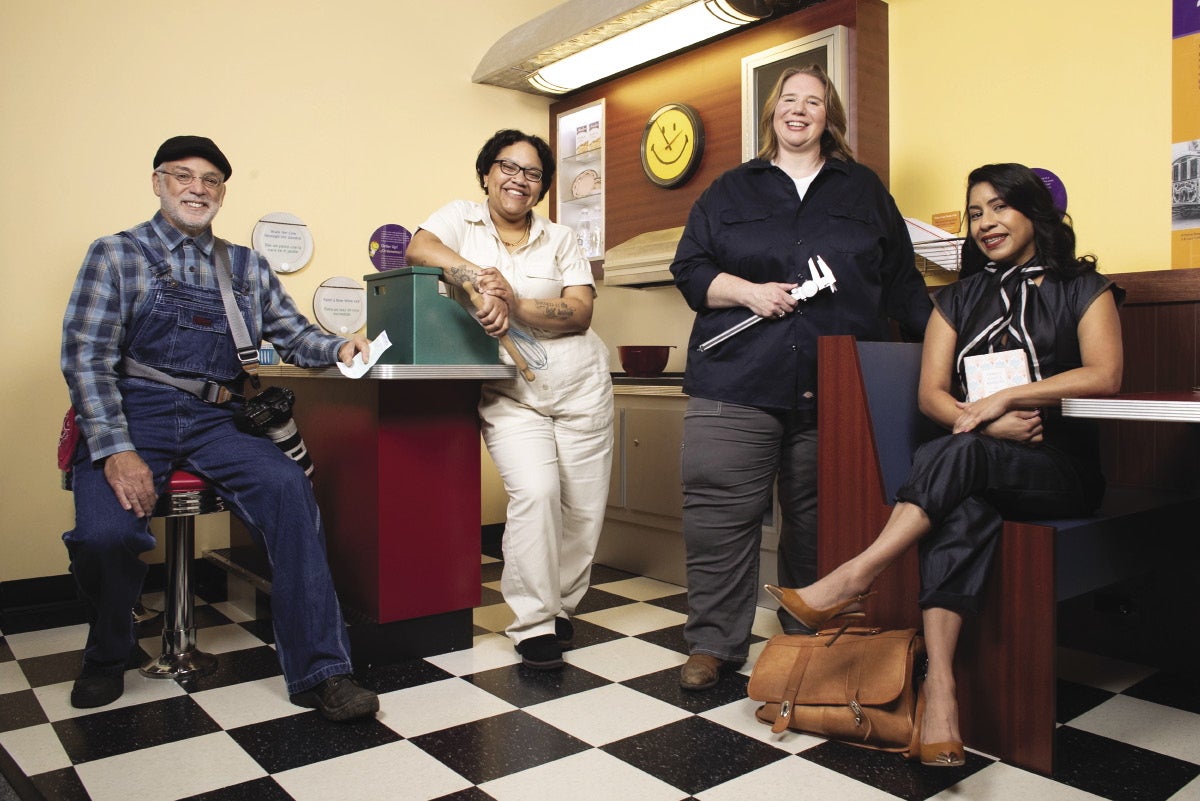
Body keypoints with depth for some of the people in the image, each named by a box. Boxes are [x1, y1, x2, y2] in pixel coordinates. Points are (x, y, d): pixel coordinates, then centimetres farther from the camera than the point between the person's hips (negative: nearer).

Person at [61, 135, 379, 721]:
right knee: (105, 530, -28)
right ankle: (107, 655, 8)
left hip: (215, 420, 2)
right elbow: (86, 357, -2)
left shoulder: (246, 267, 18)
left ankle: (318, 671, -21)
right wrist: (116, 451, -15)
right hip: (134, 413, -2)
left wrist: (338, 348, -9)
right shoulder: (116, 255, 7)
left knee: (289, 489, -27)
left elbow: (292, 334, 16)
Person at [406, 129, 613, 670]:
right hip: (508, 392, -2)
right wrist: (484, 281, -25)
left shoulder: (560, 239, 11)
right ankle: (533, 624, -4)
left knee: (585, 504, 2)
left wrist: (515, 306, -18)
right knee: (535, 491, -20)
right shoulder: (460, 218, 8)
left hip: (580, 382, 3)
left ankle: (560, 606, 25)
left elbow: (581, 312, -3)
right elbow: (419, 249, -14)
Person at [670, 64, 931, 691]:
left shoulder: (865, 191, 18)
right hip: (737, 381, 0)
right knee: (718, 510, -6)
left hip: (832, 388, 1)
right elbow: (689, 269, 8)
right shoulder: (731, 191, 16)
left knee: (817, 518, 5)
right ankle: (714, 643, 8)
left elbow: (902, 282, 17)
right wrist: (748, 291, -8)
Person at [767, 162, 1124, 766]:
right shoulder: (959, 299, 18)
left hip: (1060, 469, -1)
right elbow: (931, 394, 5)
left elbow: (1104, 375, -8)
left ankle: (852, 579, -37)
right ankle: (939, 683, -45)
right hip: (978, 468, 2)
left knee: (956, 454, -35)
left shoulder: (1082, 288, 11)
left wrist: (1007, 397, -18)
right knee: (962, 507, -35)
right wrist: (989, 424, -14)